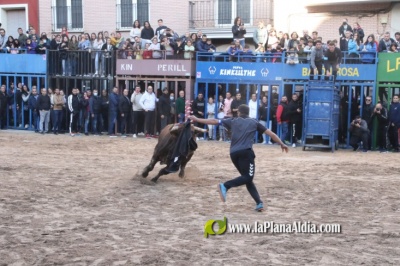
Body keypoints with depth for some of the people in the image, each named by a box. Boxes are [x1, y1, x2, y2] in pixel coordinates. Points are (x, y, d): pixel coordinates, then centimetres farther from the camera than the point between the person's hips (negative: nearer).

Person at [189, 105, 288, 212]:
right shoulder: (254, 122, 19)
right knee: (248, 178, -8)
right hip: (245, 152, -4)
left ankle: (259, 203, 1)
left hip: (234, 153, 4)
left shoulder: (233, 121, 20)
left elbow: (214, 121, 20)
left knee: (247, 178, 11)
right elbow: (270, 133, 22)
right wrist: (282, 144, 32)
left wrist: (197, 119, 29)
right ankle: (225, 186, -26)